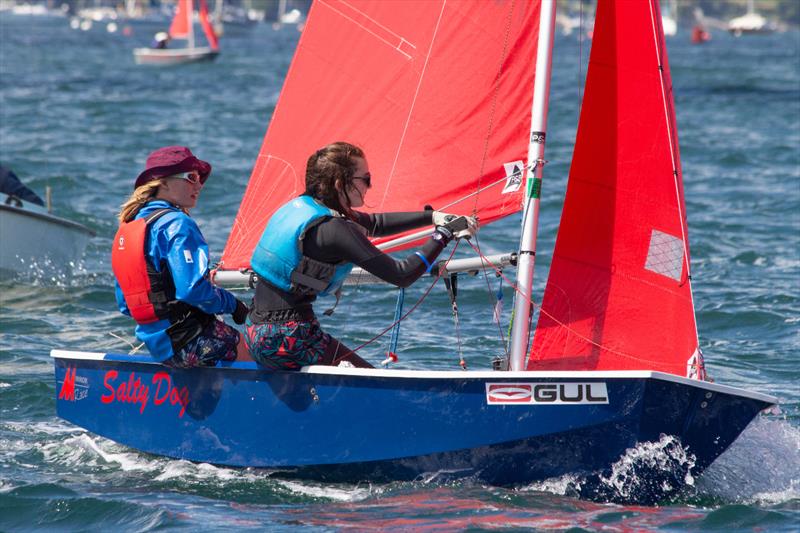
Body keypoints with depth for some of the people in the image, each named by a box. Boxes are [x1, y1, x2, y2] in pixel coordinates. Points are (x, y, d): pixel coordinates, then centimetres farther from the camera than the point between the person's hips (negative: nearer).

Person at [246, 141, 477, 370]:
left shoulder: (302, 205, 10)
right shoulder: (336, 230, -17)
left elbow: (375, 223, 23)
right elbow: (402, 275, -16)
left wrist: (434, 216, 18)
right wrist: (444, 233, -6)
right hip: (287, 340, -9)